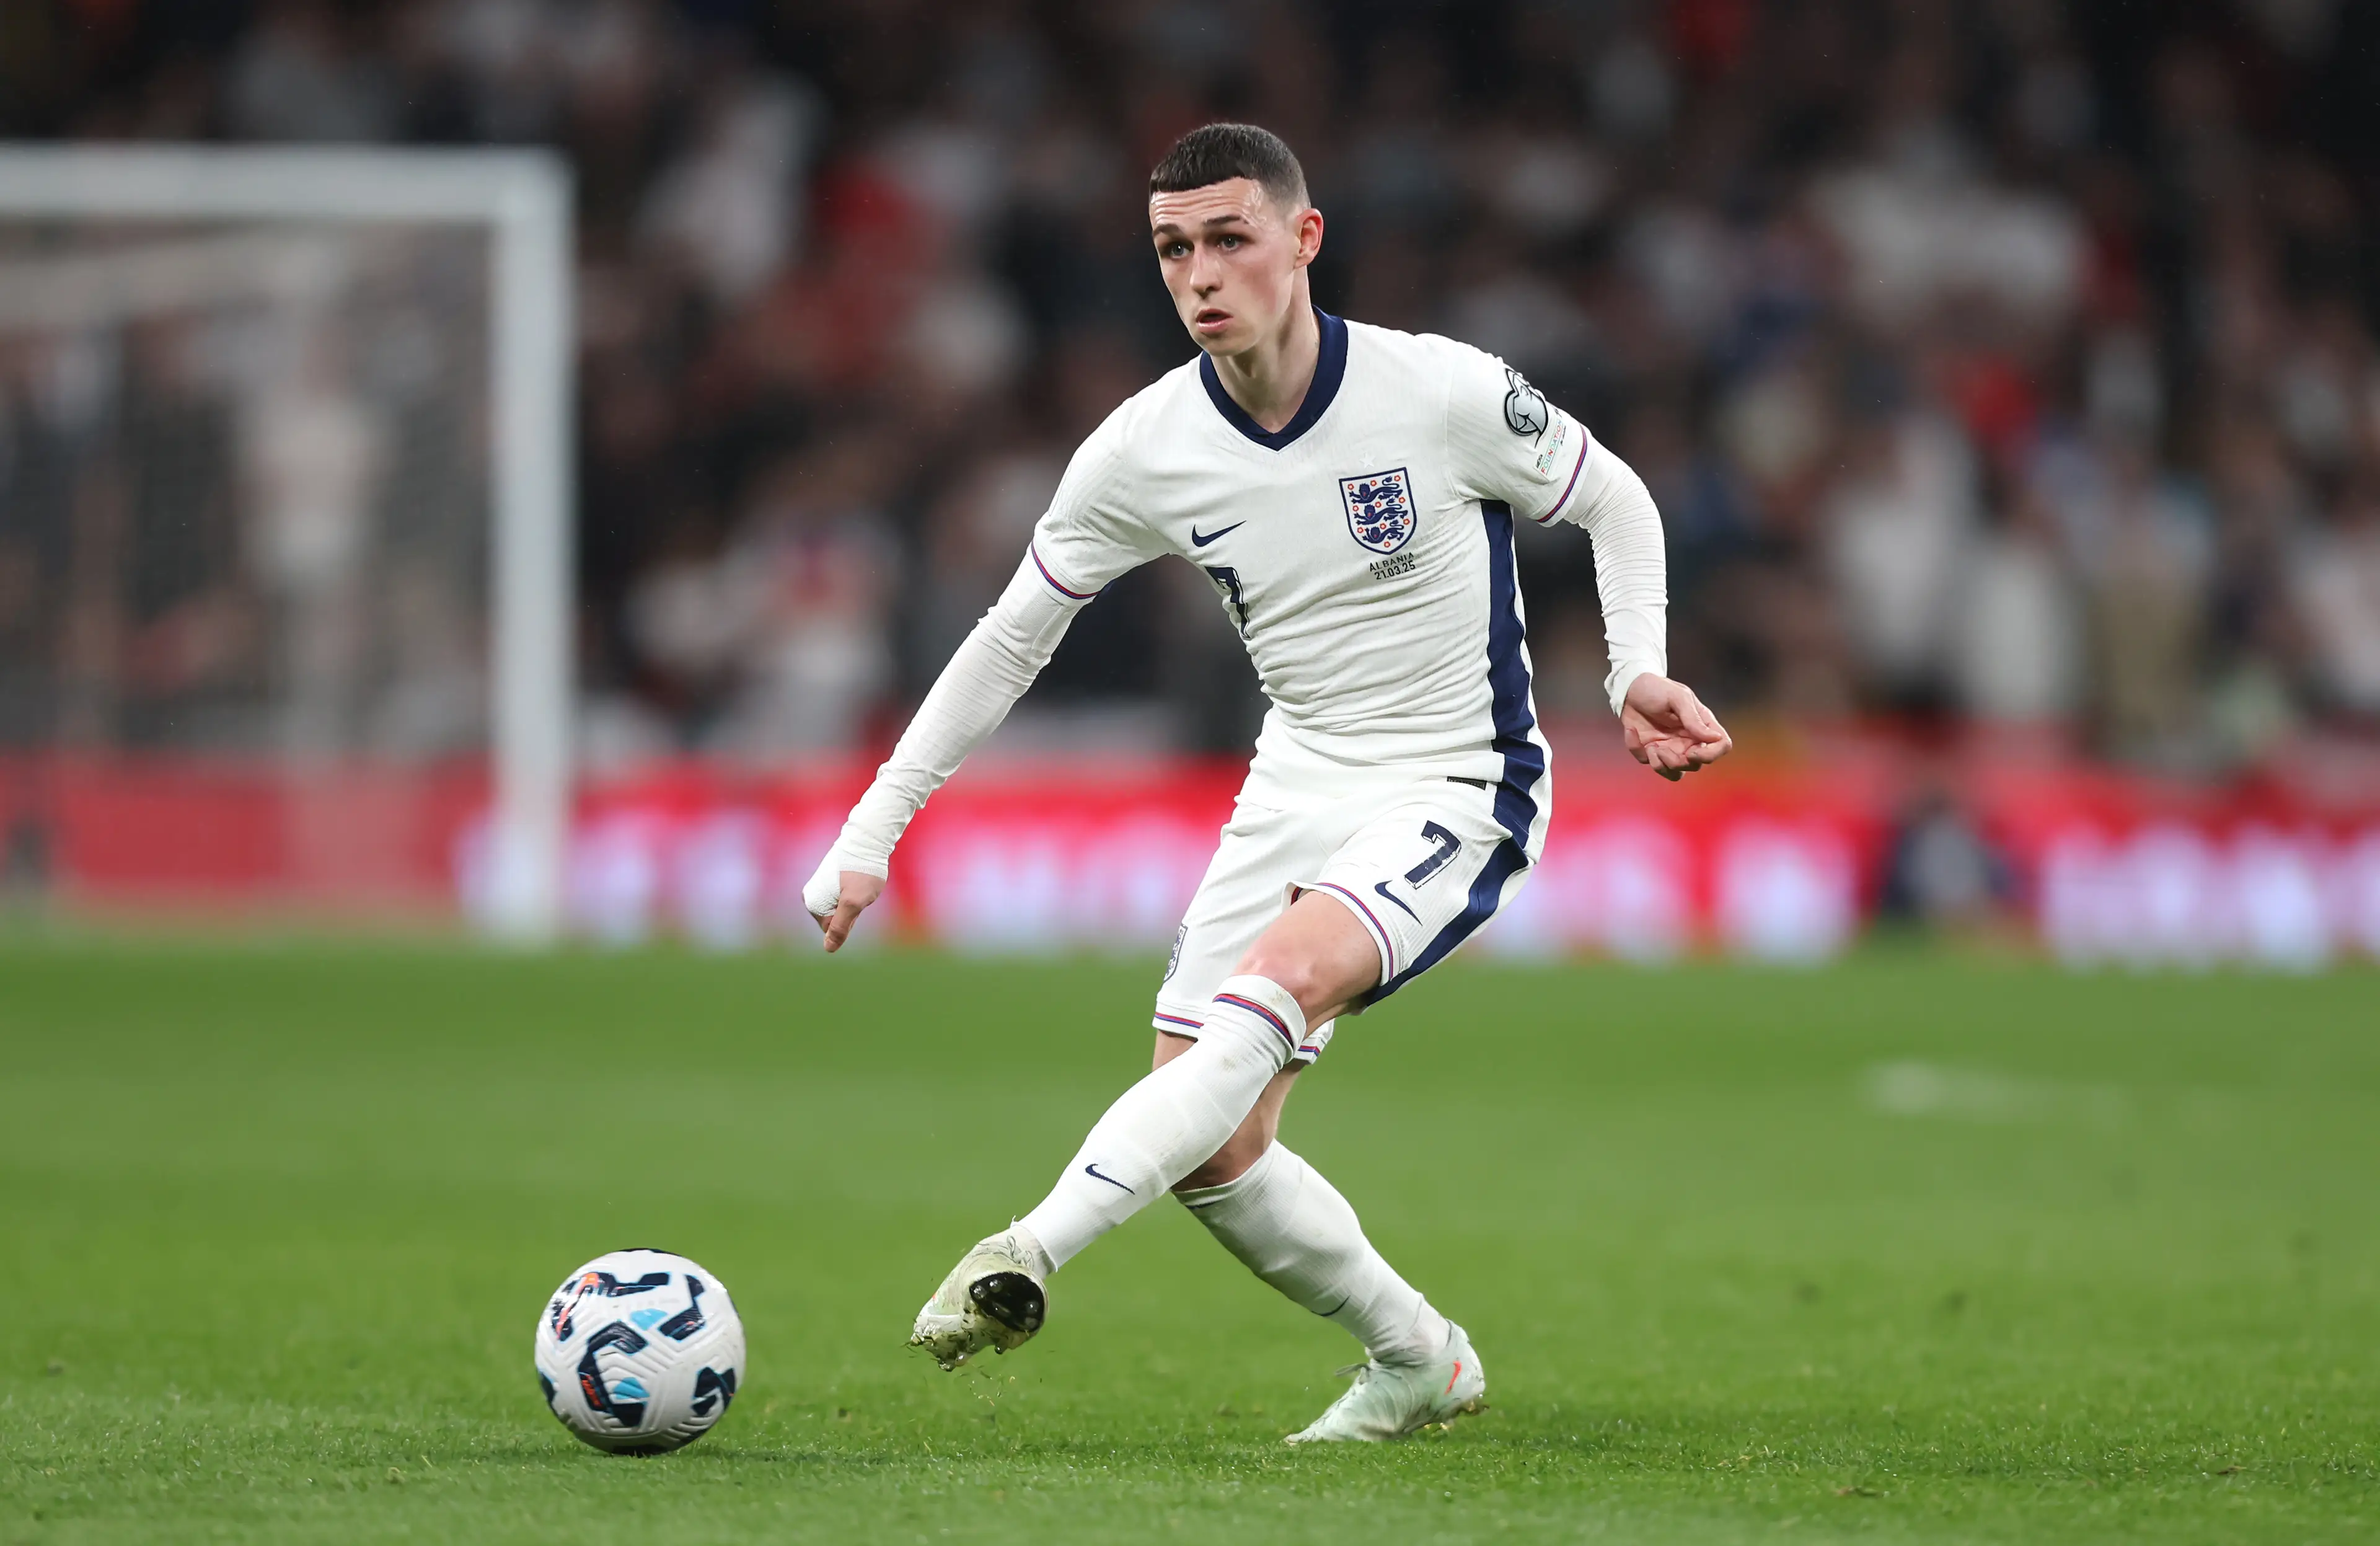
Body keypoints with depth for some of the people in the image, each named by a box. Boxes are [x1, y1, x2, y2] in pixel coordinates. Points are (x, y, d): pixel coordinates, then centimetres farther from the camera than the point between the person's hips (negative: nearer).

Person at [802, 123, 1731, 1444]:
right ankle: (1419, 1362, 19)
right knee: (1209, 1158, -4)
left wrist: (1639, 671, -14)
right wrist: (874, 829, 2)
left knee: (1271, 987, -33)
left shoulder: (1445, 393, -16)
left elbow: (1614, 504, 2)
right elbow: (1010, 640, 6)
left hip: (1456, 792, -5)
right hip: (1297, 784, 5)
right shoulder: (1142, 452, -7)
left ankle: (1028, 1252, -42)